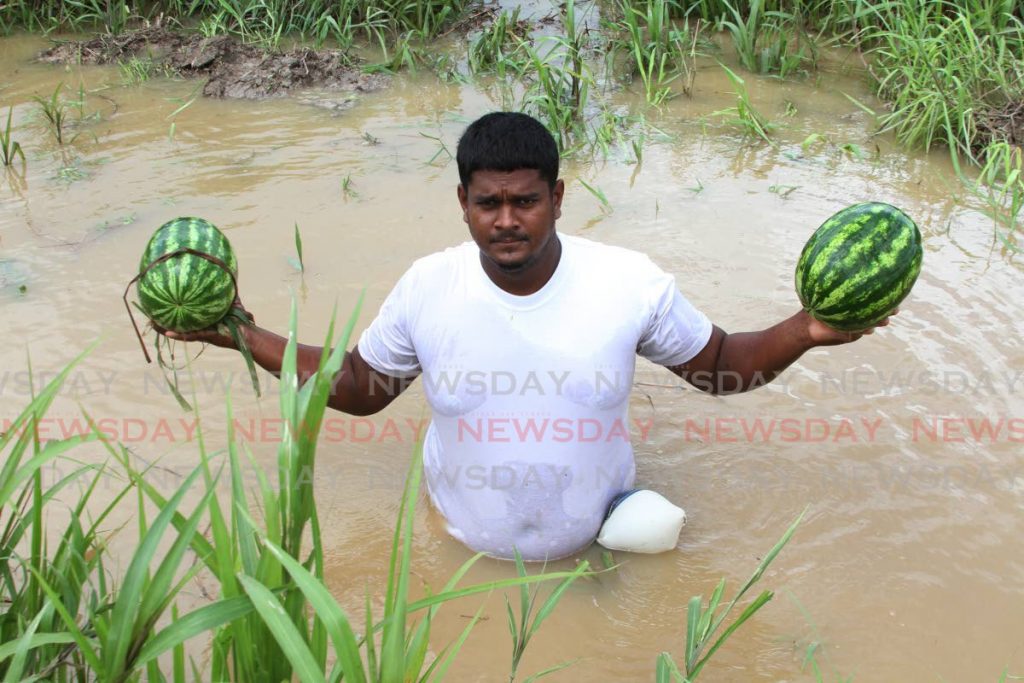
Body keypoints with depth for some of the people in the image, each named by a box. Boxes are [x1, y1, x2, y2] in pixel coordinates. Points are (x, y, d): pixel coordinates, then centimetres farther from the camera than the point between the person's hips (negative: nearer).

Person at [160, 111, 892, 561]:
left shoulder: (631, 282, -22)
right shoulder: (426, 288, -19)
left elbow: (719, 365, -9)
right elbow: (356, 389, -5)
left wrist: (802, 332, -28)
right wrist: (238, 334, -14)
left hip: (597, 539, 0)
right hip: (461, 550, 1)